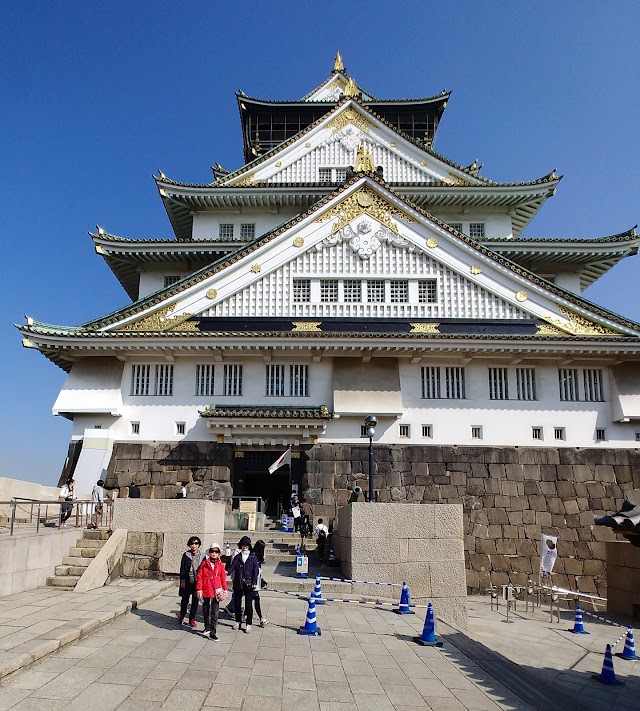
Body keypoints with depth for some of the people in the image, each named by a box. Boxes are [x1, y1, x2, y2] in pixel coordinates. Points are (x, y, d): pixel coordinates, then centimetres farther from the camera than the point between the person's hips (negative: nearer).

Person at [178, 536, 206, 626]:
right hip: (187, 581, -1)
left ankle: (192, 619, 17)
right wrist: (182, 581, -6)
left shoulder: (202, 555, 2)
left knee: (195, 601, 5)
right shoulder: (186, 555, -1)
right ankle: (182, 615, 35)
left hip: (198, 582, 1)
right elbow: (182, 568, -1)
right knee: (185, 599, 12)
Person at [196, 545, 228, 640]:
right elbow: (199, 577, -1)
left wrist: (225, 589, 4)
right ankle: (207, 628, 37)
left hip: (216, 591, -1)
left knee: (215, 613, -2)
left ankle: (213, 633, 1)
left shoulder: (220, 565, 0)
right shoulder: (204, 563, -2)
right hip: (206, 590, 1)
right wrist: (199, 589, -4)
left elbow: (223, 578, 5)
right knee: (206, 611, 17)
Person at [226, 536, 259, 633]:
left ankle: (248, 624, 5)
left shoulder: (253, 557, 2)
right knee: (237, 603, 12)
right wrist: (227, 571, -24)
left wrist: (254, 582, -9)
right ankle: (237, 621, 28)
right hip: (238, 584, 3)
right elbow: (232, 566, -3)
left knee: (248, 604, -3)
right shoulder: (237, 557, 8)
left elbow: (255, 570, -1)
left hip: (249, 584, -3)